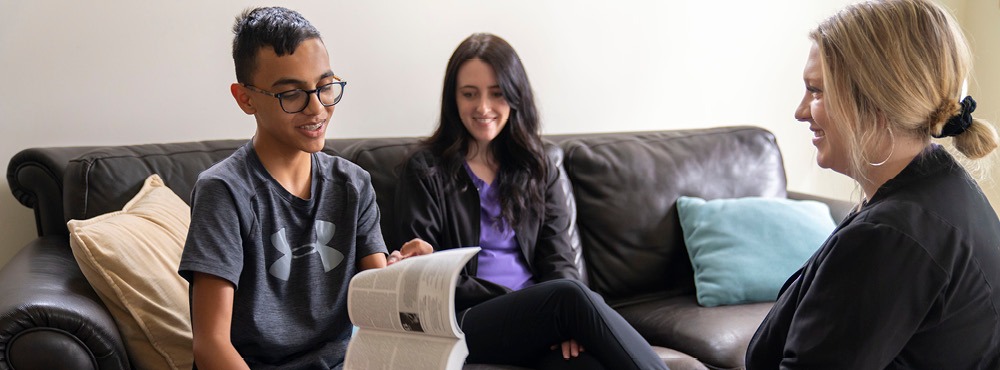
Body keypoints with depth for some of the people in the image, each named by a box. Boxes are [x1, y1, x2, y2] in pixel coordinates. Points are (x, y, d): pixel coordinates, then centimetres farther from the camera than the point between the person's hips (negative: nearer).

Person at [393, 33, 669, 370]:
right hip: (465, 321, -3)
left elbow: (557, 255, 8)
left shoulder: (536, 167, 18)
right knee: (571, 295, -34)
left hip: (539, 316, 3)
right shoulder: (425, 170, 7)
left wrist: (565, 320, -17)